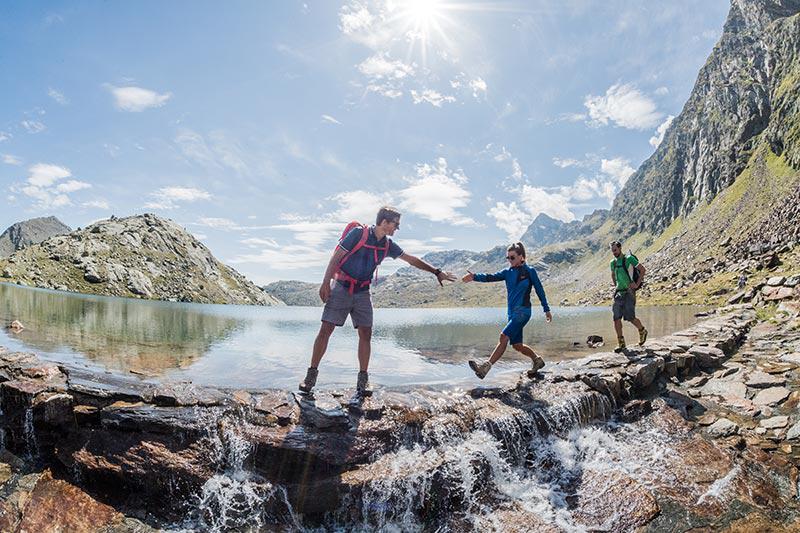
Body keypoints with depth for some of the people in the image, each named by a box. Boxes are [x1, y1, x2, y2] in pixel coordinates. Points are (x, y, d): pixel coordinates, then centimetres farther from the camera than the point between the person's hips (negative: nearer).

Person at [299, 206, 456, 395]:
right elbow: (336, 257, -10)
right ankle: (311, 374, 6)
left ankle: (363, 380, 7)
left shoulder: (387, 245, 6)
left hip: (362, 293, 5)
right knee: (325, 330, -6)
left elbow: (412, 260, 14)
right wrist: (325, 283, -16)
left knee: (365, 334, -3)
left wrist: (437, 272, 13)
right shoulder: (358, 233, -10)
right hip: (341, 288, -4)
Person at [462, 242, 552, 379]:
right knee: (517, 345, 11)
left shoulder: (530, 271, -2)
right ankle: (537, 360, 35)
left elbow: (539, 290, 4)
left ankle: (486, 366, -23)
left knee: (504, 337, -20)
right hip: (512, 312, 6)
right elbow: (491, 277, -5)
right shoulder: (508, 272, 9)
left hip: (523, 311, -6)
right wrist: (475, 277, -22)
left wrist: (546, 310, 7)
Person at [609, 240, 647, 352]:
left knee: (630, 317, -8)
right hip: (619, 293, 6)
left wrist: (637, 284, -10)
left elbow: (643, 269, -7)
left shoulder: (629, 259, -6)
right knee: (616, 318, -3)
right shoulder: (613, 263, 13)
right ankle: (621, 343, 2)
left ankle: (642, 331, 23)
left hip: (629, 292, -6)